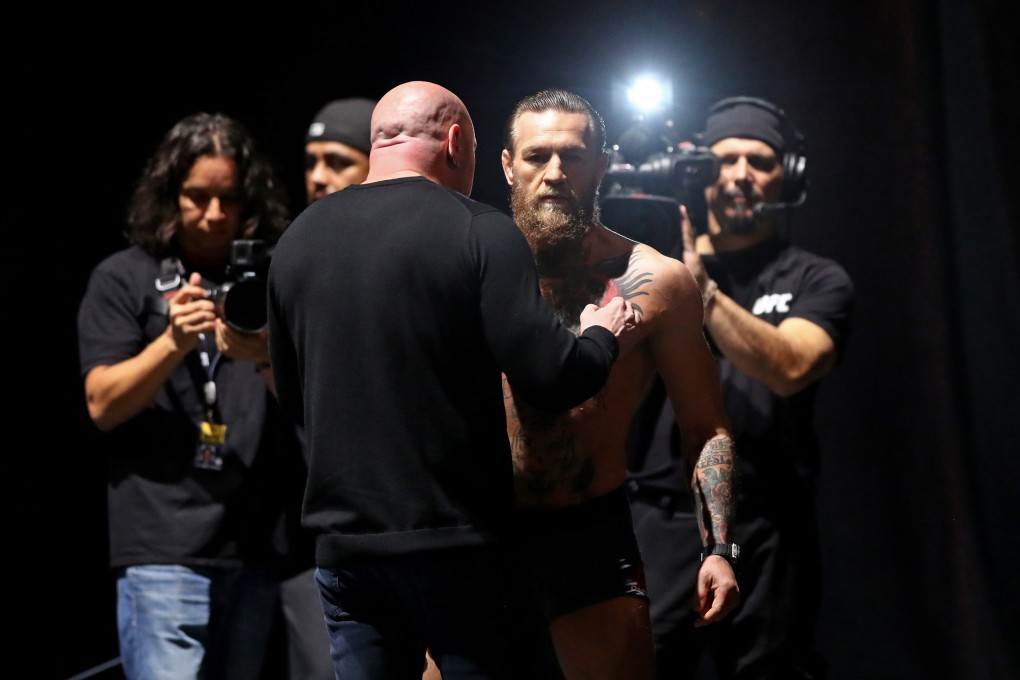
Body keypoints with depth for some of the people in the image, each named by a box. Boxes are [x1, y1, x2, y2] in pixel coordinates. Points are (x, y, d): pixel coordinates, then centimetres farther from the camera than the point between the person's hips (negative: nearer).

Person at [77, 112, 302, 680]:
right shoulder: (124, 279, 5)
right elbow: (103, 404, -4)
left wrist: (264, 358, -16)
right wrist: (174, 342, -19)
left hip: (257, 545, 3)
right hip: (164, 542, -3)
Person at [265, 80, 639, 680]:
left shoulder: (298, 240, 8)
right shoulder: (481, 232, -9)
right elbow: (551, 377, -15)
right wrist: (603, 338, 6)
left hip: (343, 541, 5)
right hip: (455, 539, -5)